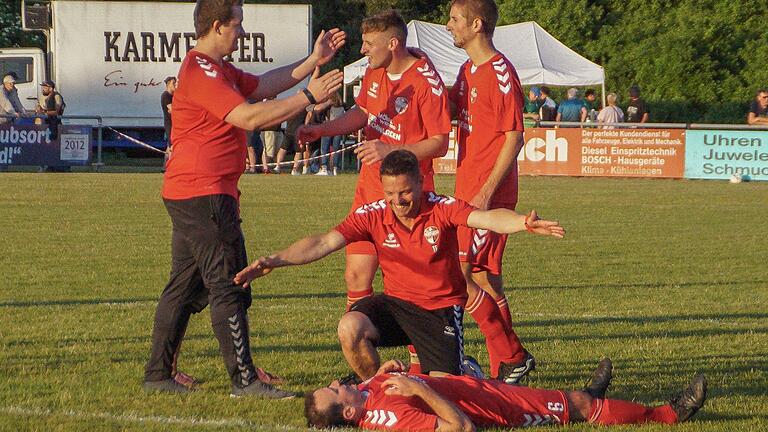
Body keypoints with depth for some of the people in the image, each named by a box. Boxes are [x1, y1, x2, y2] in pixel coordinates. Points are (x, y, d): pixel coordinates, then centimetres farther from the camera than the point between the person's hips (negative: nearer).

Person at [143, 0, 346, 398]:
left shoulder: (216, 70, 18)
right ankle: (244, 380, -7)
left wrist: (314, 60, 13)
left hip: (186, 195, 11)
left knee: (185, 286, 13)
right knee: (228, 287, -8)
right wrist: (309, 96, -23)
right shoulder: (201, 73, -17)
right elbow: (249, 118, -25)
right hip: (205, 194, -11)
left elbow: (264, 84, 18)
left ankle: (157, 374, 16)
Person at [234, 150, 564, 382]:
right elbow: (324, 243, -16)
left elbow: (487, 218, -34)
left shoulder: (441, 208, -16)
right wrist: (274, 261, -31)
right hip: (396, 302, 2)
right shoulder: (373, 214, -10)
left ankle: (463, 367, 27)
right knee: (350, 328, -28)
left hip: (441, 308, -2)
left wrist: (524, 222, -56)